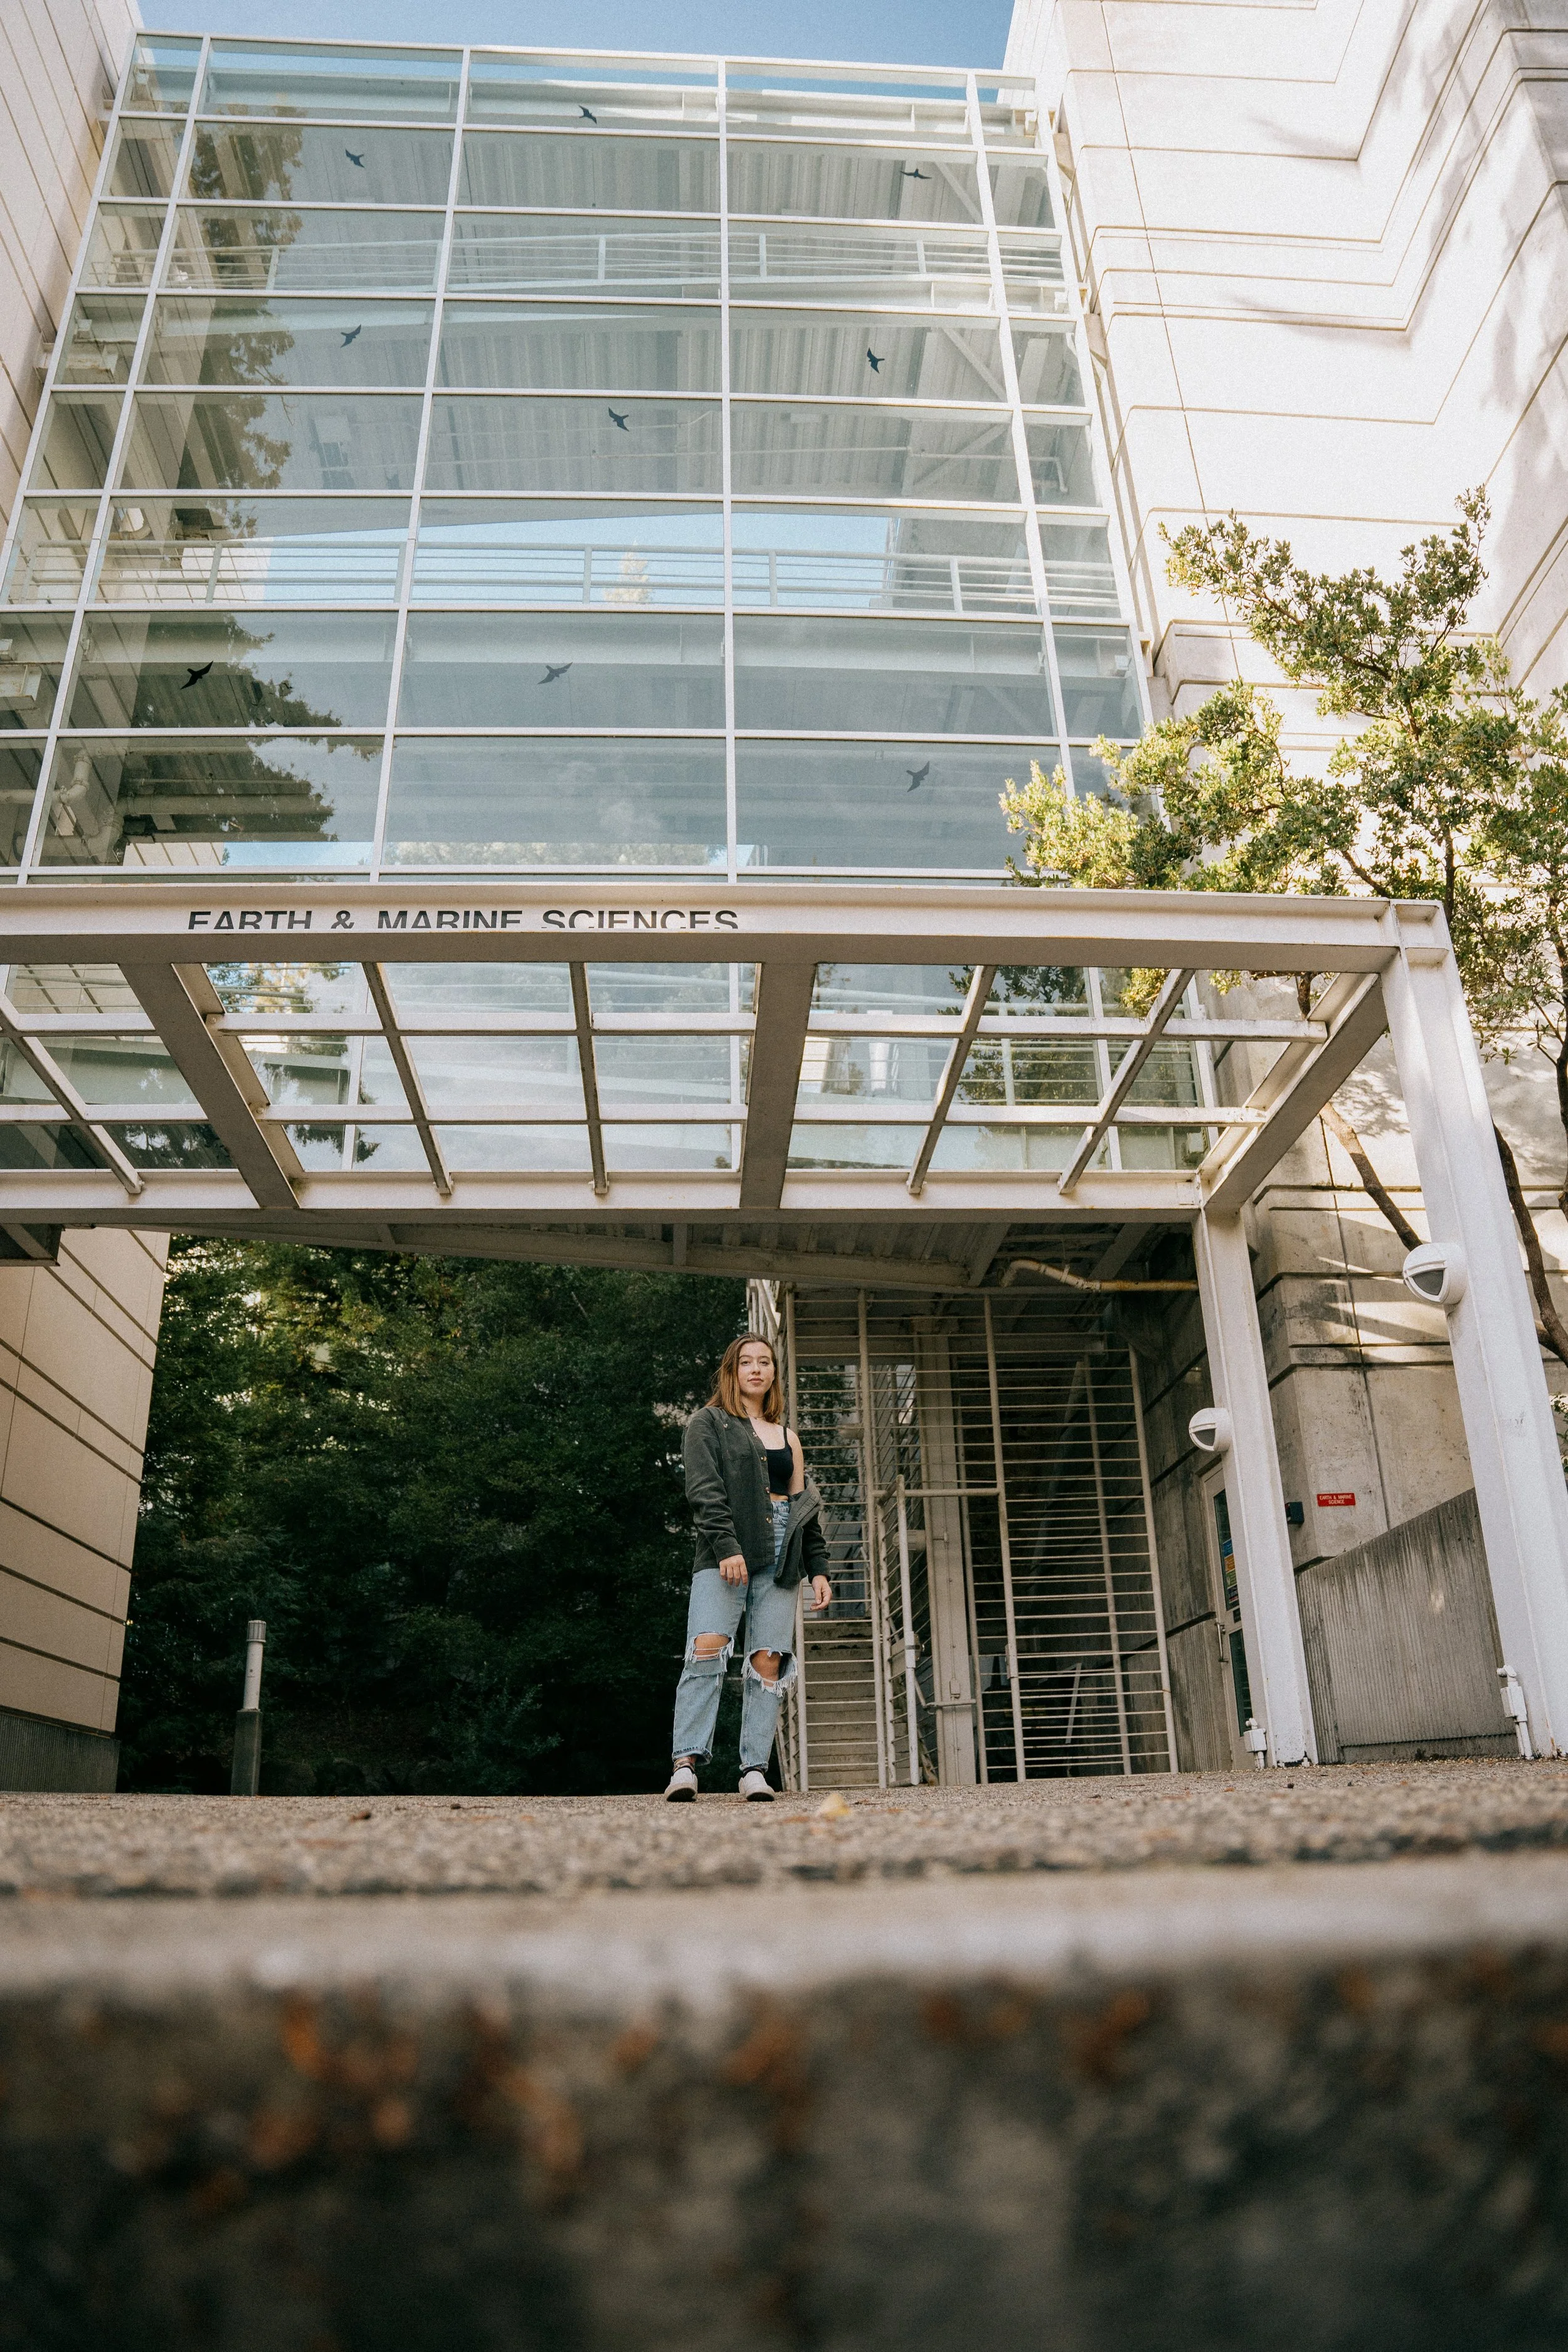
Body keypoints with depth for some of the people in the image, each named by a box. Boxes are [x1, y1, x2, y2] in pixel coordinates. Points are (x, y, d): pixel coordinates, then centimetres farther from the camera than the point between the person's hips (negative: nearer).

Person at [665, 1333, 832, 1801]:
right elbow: (703, 1490, -3)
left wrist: (818, 1568, 12)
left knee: (769, 1661, -6)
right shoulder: (708, 1423, 10)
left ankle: (755, 1771, -5)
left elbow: (805, 1507, 22)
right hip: (723, 1556, -4)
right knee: (707, 1648, -20)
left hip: (778, 1559, 4)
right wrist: (726, 1546, -17)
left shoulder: (788, 1438, 24)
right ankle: (686, 1765, -22)